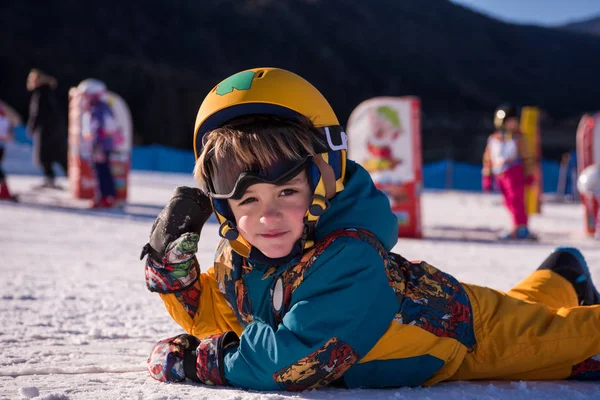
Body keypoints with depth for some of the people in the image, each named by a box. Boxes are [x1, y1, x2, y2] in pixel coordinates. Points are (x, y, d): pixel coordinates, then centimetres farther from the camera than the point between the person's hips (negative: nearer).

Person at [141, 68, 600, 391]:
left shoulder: (349, 257, -45)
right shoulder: (238, 256, -20)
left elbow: (293, 362, -50)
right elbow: (209, 313, -2)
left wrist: (191, 359, -39)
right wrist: (171, 259, -21)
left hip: (470, 334, -7)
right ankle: (557, 281, 58)